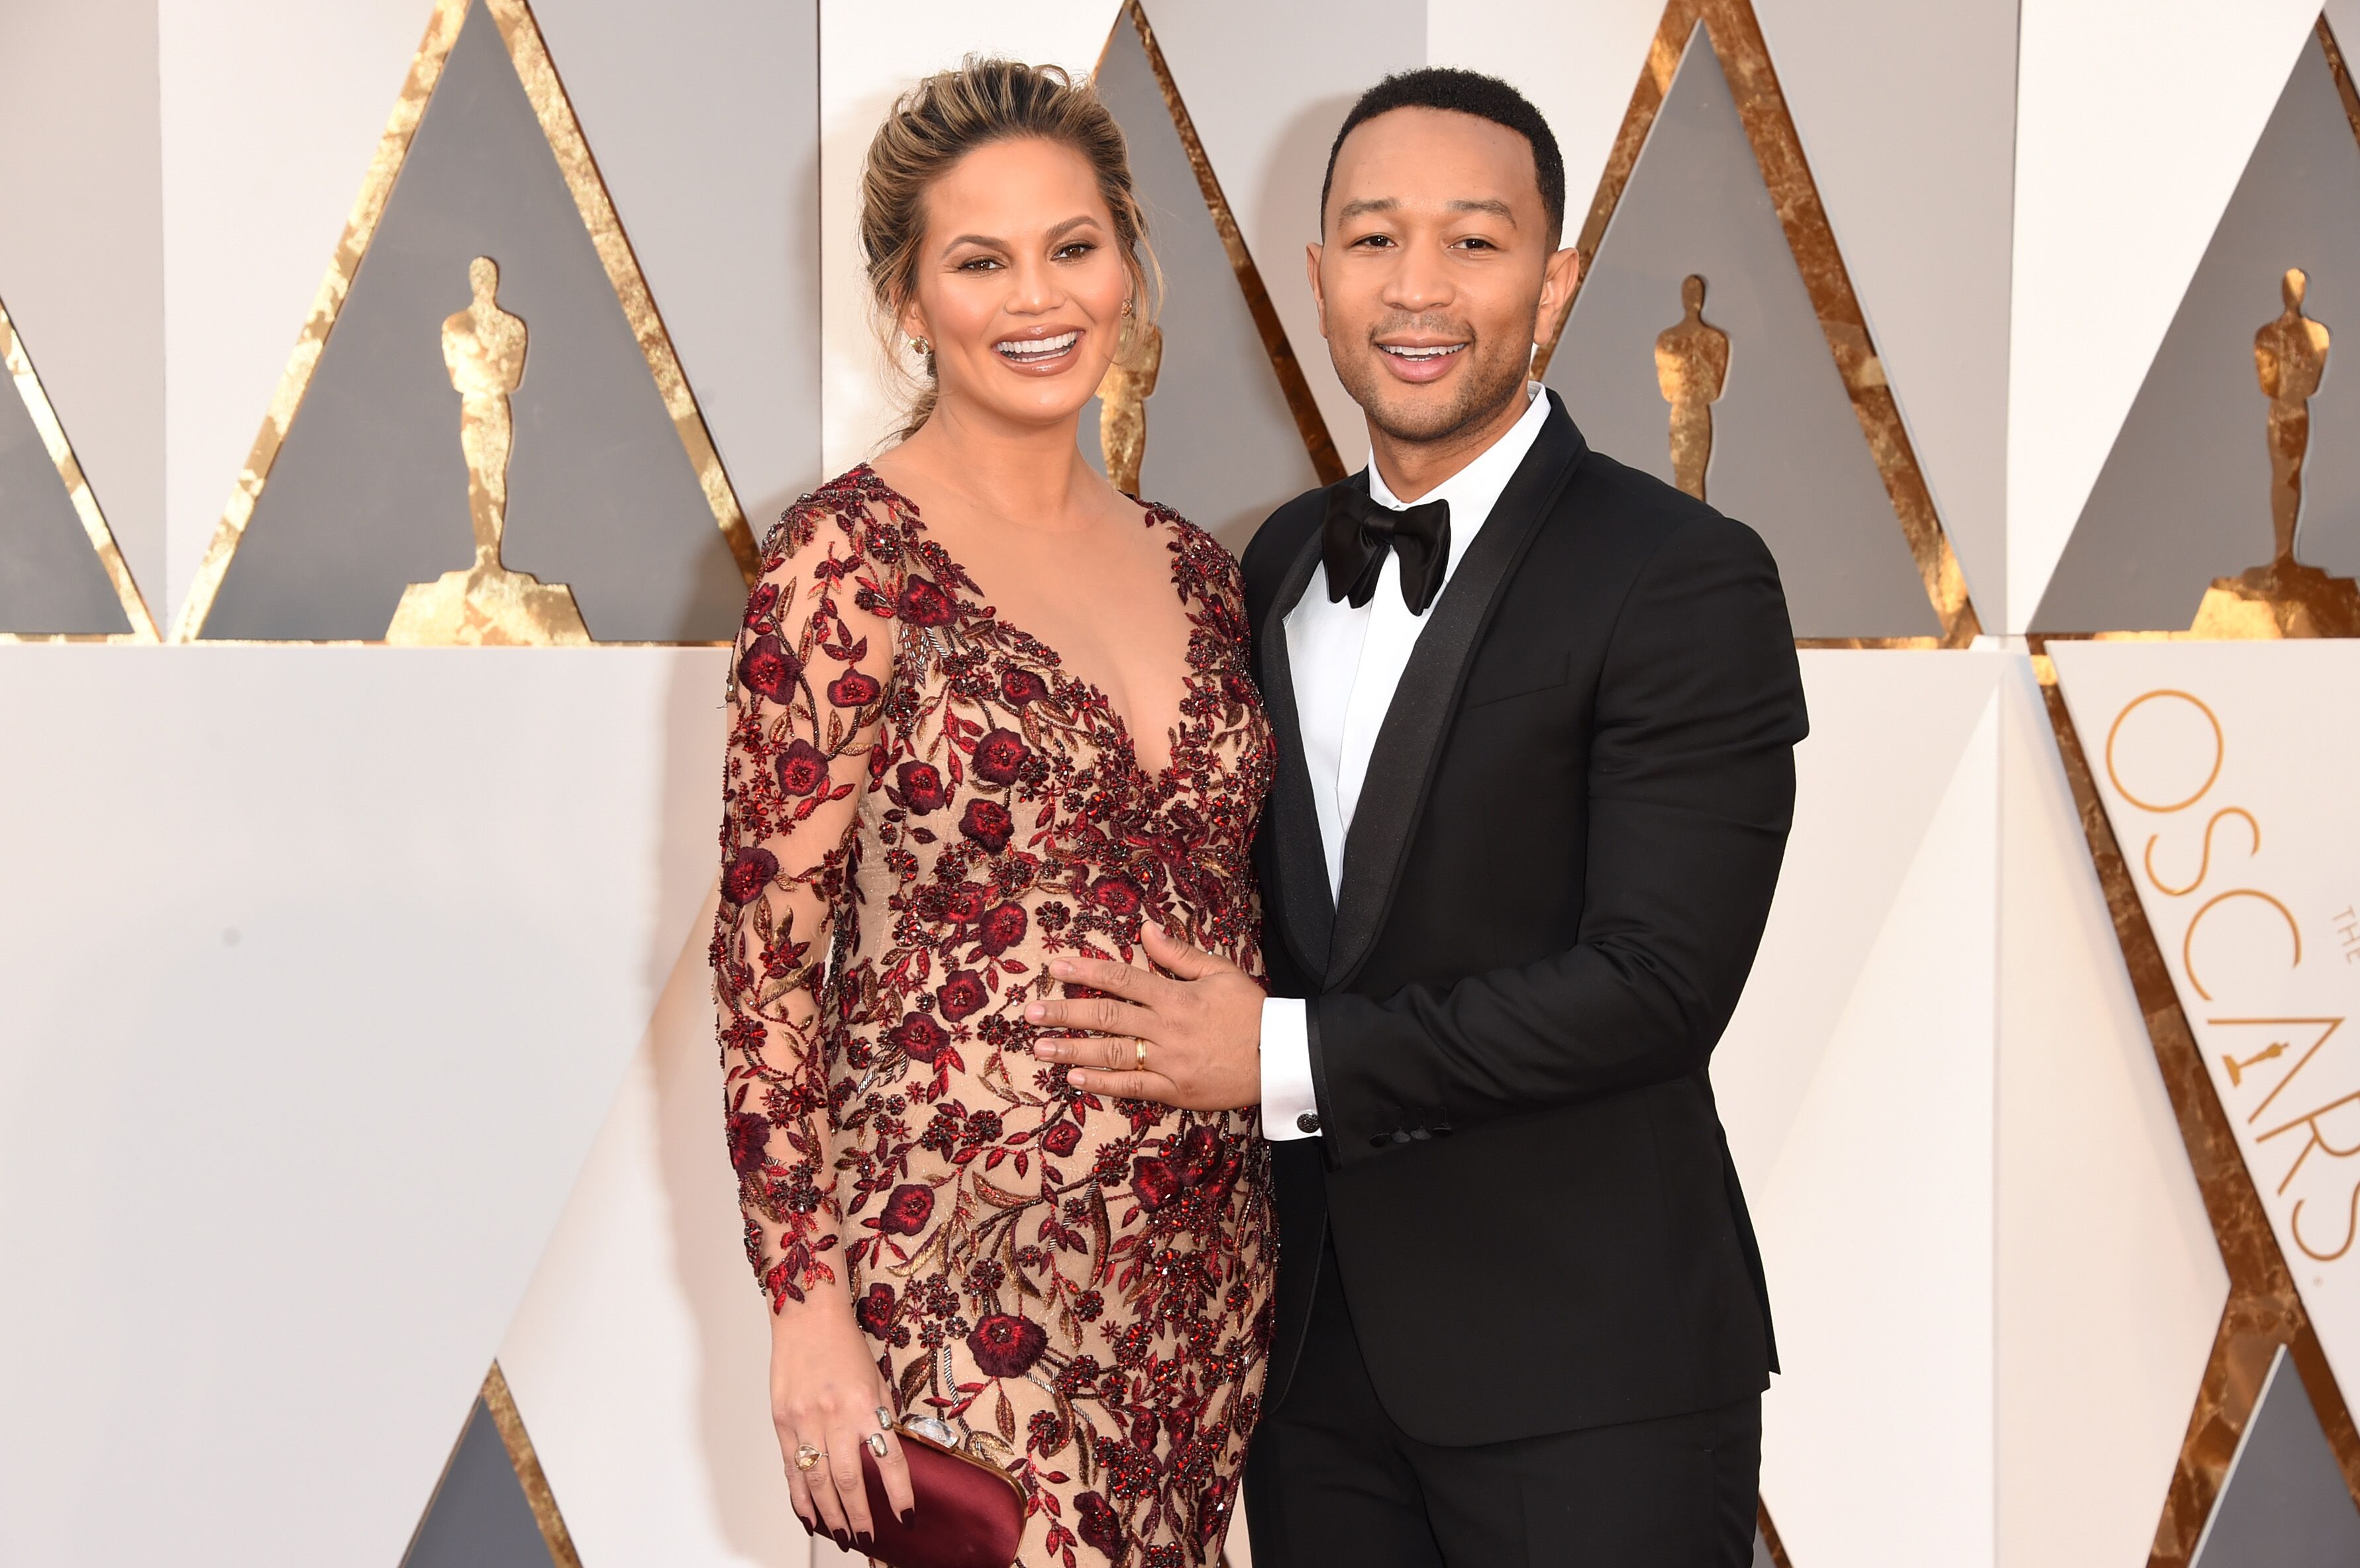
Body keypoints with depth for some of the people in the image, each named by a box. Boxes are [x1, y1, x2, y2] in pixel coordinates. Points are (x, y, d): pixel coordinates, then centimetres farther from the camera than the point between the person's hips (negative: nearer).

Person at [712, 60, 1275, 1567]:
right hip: (961, 1258, -6)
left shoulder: (1194, 568, 9)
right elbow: (771, 948, -10)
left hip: (1203, 1259, 6)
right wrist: (806, 1300, -14)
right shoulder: (853, 561, -9)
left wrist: (1268, 1218, 11)